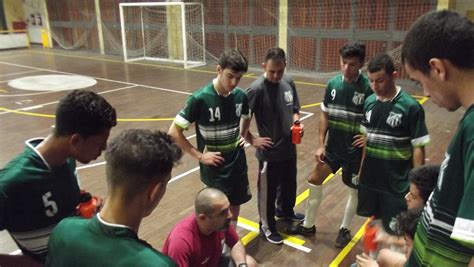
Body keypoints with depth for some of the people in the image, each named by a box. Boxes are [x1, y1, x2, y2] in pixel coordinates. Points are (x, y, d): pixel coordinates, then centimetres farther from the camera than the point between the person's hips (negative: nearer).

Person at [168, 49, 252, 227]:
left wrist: (242, 136, 2)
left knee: (235, 205, 20)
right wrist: (199, 156, -15)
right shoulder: (200, 99, -21)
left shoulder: (241, 96, -5)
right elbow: (174, 132, -15)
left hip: (238, 163, 5)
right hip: (214, 167, -5)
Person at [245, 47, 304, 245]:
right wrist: (252, 140, -13)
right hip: (269, 152, -6)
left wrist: (297, 123, -6)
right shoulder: (257, 89, -21)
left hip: (289, 148, 7)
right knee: (268, 191, 11)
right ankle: (267, 227, 31)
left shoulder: (289, 82, -1)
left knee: (289, 184, 26)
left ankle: (285, 211, 53)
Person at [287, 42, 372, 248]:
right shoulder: (333, 84, -4)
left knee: (354, 190, 13)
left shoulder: (368, 88, -17)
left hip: (355, 151, -4)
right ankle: (308, 225, 30)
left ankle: (345, 229, 37)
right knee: (314, 181, 10)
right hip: (332, 147, 4)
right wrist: (321, 144, 1)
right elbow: (325, 115, 3)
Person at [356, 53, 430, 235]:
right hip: (369, 178, 5)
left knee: (394, 230, 6)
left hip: (396, 183, -5)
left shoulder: (410, 107, -15)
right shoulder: (369, 102, 0)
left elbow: (418, 148, -12)